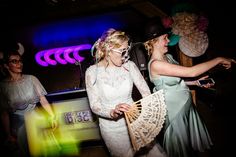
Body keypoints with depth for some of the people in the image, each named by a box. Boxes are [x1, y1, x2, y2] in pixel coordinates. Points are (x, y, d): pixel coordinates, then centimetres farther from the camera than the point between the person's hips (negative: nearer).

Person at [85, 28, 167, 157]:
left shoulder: (129, 66, -8)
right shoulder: (92, 72, -13)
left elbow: (146, 92, -6)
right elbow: (94, 105, -12)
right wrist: (113, 112, -31)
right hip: (112, 128, -2)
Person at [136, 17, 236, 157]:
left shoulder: (168, 57, 1)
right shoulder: (155, 64, -28)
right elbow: (191, 72, -31)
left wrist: (197, 81, -4)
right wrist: (219, 60, -23)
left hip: (187, 105, 8)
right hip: (175, 110, -8)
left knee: (191, 145, 25)